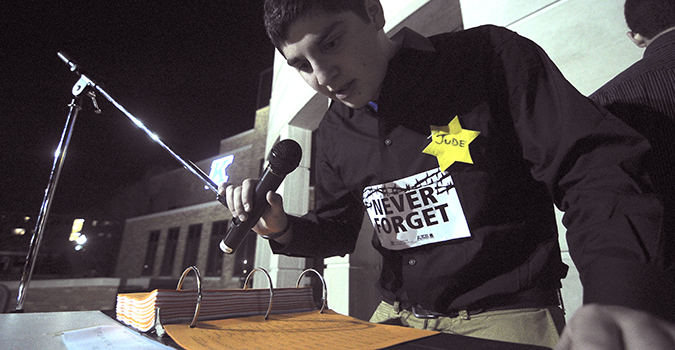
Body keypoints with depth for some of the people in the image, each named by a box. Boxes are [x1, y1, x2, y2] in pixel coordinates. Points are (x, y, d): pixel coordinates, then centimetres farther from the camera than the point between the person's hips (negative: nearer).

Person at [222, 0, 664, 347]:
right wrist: (283, 229, -8)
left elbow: (597, 173, -16)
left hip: (508, 313, -3)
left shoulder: (491, 58, -13)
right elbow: (337, 229, 11)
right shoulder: (335, 130, 3)